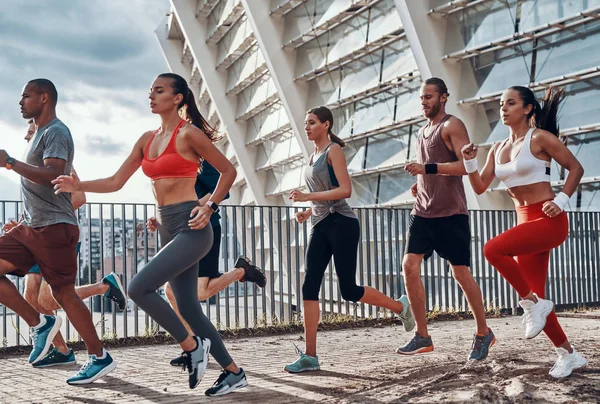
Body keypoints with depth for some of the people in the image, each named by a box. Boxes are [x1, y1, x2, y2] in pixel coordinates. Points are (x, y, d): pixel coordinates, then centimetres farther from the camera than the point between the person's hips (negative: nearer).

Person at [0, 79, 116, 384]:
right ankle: (39, 324, 4)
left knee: (64, 293, -6)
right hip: (31, 227, 10)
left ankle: (100, 357, 5)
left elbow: (53, 175, -25)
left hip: (54, 228, -10)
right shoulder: (41, 133, 21)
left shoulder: (55, 132, -10)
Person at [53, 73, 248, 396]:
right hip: (167, 229, 8)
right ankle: (233, 373, 19)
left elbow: (228, 170, -1)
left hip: (190, 227, -8)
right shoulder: (147, 139, 13)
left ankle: (192, 346, 0)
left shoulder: (189, 133, -7)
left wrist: (209, 207, -10)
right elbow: (115, 182, 12)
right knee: (188, 307, 8)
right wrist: (78, 186, -2)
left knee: (139, 288, -18)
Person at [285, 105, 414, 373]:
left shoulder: (334, 150, -6)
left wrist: (308, 196, -19)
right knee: (309, 288, -3)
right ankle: (310, 356, -2)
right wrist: (308, 212, 9)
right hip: (321, 227, 8)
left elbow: (345, 190, -17)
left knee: (349, 289, -4)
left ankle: (401, 306, 21)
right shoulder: (314, 155, 18)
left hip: (341, 224, -8)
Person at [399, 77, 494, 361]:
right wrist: (419, 184, 11)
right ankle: (422, 336, -1)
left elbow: (467, 165, -19)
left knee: (461, 273, 0)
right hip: (423, 212, 7)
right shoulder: (423, 132, 18)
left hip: (450, 213, -7)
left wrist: (428, 169, -26)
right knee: (410, 265, -7)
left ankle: (483, 333, 18)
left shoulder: (452, 126, -6)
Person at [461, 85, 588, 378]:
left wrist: (562, 200, -13)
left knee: (493, 249, -29)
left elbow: (575, 168, -2)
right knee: (532, 298, 6)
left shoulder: (540, 138, -6)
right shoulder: (498, 149, 12)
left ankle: (533, 303, -10)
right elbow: (480, 187, 11)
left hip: (549, 220, -7)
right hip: (525, 221, 8)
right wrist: (469, 161, -4)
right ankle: (568, 354, 20)